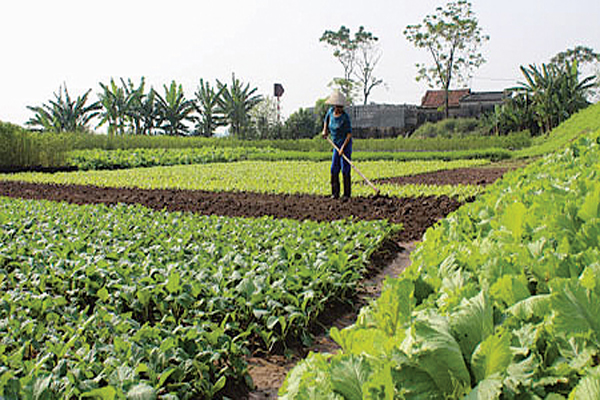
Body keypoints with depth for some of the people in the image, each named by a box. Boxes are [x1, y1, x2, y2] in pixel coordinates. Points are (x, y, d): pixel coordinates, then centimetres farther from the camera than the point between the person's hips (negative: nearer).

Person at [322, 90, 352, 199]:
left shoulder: (345, 117, -18)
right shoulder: (331, 111, 0)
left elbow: (349, 133, -15)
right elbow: (326, 119, 24)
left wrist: (343, 147, -19)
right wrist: (325, 130, 11)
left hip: (346, 144, -6)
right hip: (336, 145, 6)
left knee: (345, 169, -8)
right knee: (334, 169, 4)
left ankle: (347, 194, -1)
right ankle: (335, 193, 11)